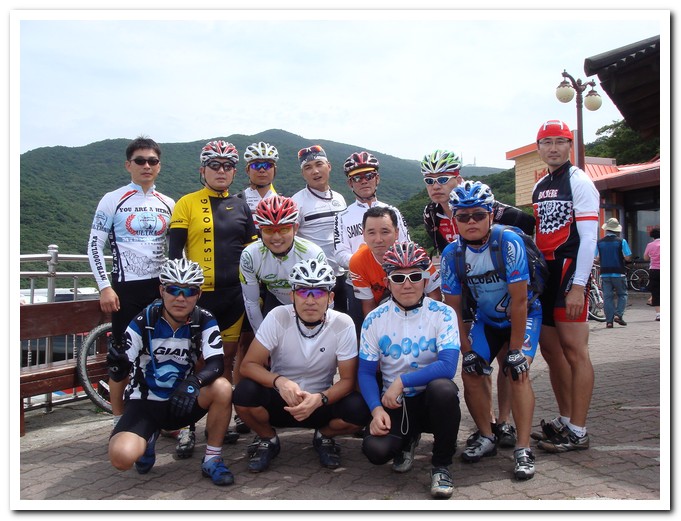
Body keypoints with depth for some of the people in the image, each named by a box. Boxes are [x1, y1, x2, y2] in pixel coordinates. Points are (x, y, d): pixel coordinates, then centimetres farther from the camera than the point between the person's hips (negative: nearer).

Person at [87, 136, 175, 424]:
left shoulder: (168, 204, 9)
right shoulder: (113, 200, -2)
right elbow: (94, 245, -4)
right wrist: (105, 287, -11)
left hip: (162, 286, 3)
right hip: (126, 287, -3)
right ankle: (119, 422, 15)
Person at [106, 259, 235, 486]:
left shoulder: (204, 321, -9)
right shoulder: (143, 323, -13)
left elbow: (216, 363, -21)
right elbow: (120, 373, -11)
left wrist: (194, 382, -42)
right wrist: (118, 367, -36)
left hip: (182, 400, 1)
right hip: (144, 403, -1)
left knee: (222, 388, -29)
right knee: (121, 456, -28)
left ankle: (212, 459, -8)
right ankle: (148, 438, 12)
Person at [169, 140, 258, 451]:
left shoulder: (241, 206, 11)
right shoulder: (187, 204, 2)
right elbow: (174, 251, -1)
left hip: (234, 294, 3)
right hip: (198, 294, -3)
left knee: (227, 360, 11)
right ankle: (187, 427, 11)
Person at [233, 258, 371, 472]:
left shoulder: (343, 324, -15)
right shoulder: (278, 317, -16)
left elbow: (347, 379, -11)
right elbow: (248, 365, -17)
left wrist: (320, 399, -31)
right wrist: (279, 381, -37)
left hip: (320, 403, 0)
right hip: (279, 399, 0)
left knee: (358, 410, -29)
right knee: (245, 392, -30)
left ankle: (324, 437, 7)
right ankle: (267, 439, 3)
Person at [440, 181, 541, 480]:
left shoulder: (509, 243, -29)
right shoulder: (452, 254, -16)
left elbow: (519, 301, -26)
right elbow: (453, 307, -9)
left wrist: (515, 349, -25)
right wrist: (467, 351, -10)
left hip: (523, 315, -4)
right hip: (487, 319, 4)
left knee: (517, 371, -22)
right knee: (471, 372, -8)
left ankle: (523, 449, -15)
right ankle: (486, 437, 12)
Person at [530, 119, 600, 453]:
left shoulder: (579, 181, -6)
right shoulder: (539, 187, 17)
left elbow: (588, 237, -13)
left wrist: (578, 285, -19)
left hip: (569, 271, -8)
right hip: (544, 274, 8)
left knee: (573, 350, -7)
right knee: (550, 349, 11)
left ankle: (578, 432, 0)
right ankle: (565, 420, 23)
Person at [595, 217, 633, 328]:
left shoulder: (599, 242, 1)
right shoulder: (621, 241, -6)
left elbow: (597, 259, 2)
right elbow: (628, 258, -7)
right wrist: (620, 256, 13)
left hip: (605, 273, 2)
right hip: (619, 273, -2)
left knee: (607, 296, 5)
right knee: (622, 294, 12)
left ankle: (609, 320, 3)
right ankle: (618, 314, -4)